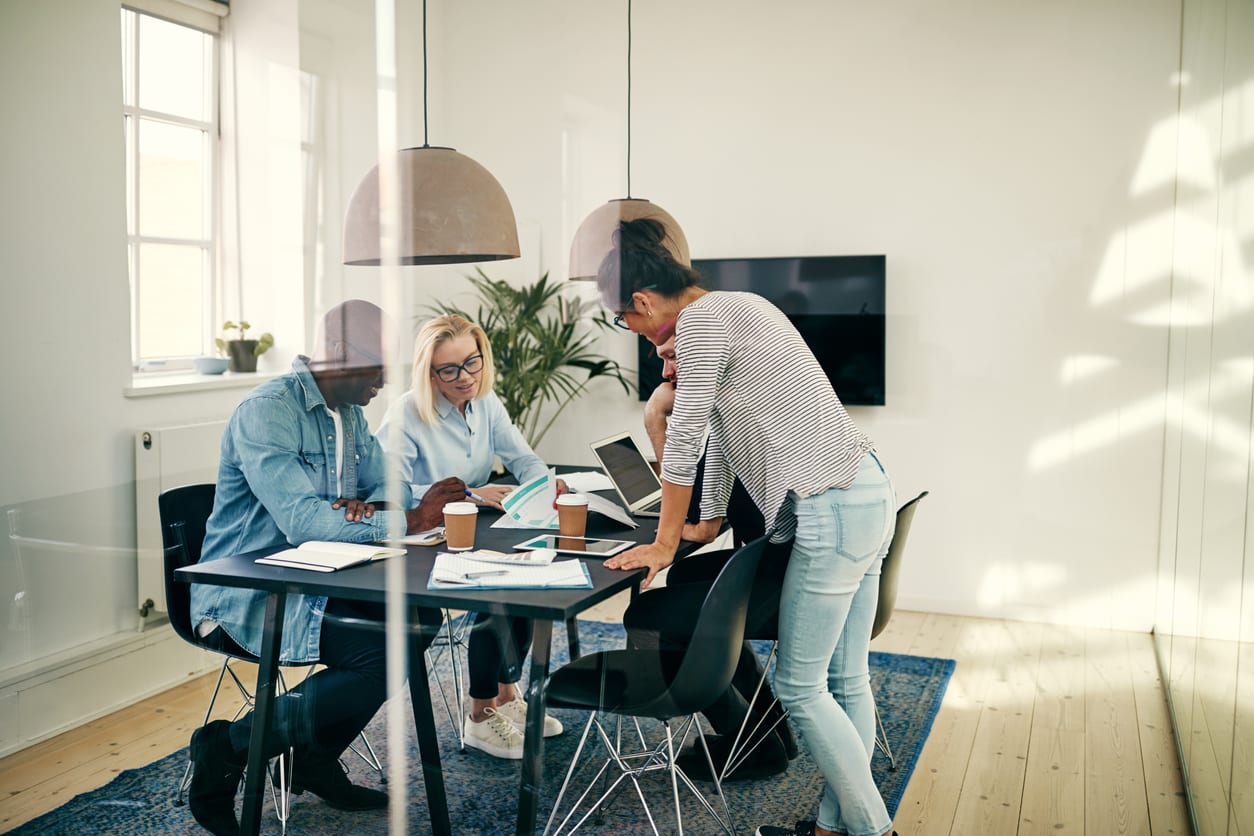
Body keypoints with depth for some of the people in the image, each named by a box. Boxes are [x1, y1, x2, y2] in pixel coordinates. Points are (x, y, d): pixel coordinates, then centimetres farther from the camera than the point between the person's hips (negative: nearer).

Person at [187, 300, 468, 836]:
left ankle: (316, 757, 6)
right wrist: (411, 520, -25)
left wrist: (368, 506, -11)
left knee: (420, 615, -9)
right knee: (384, 652, -26)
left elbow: (386, 483, 15)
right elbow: (301, 521, -29)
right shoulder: (267, 411, -20)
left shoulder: (348, 411, 10)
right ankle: (228, 747, -8)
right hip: (244, 599, -9)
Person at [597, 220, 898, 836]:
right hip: (866, 495, 10)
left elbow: (684, 438, -11)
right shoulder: (736, 307, 17)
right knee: (844, 681, 13)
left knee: (799, 686, 1)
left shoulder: (701, 320, -13)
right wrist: (712, 517, 28)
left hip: (833, 512, -10)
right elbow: (721, 426, 22)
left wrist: (664, 543, -2)